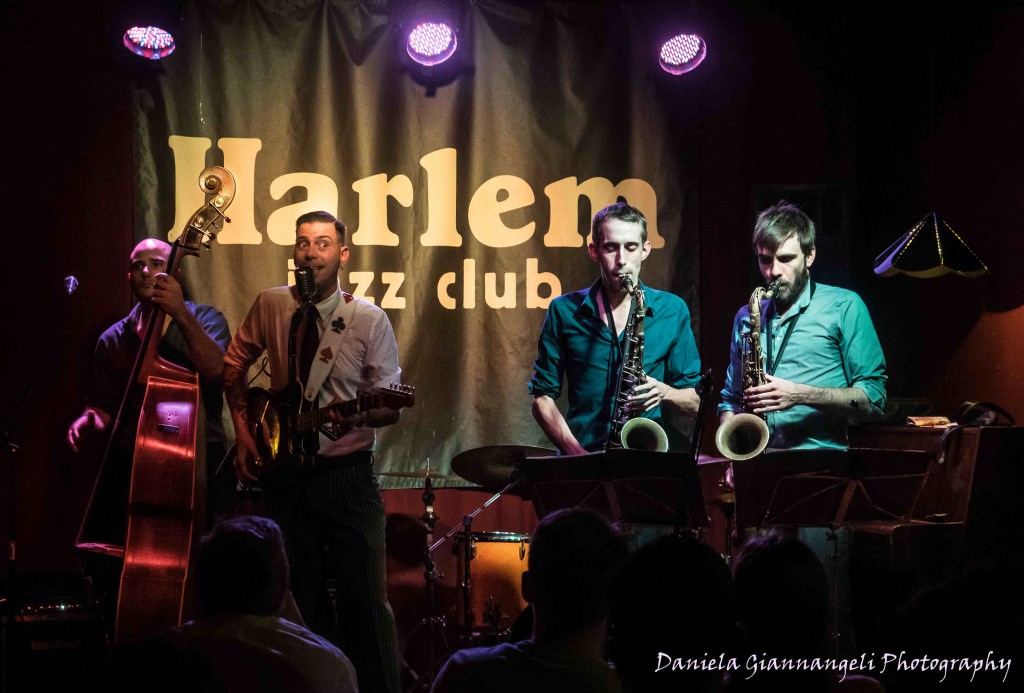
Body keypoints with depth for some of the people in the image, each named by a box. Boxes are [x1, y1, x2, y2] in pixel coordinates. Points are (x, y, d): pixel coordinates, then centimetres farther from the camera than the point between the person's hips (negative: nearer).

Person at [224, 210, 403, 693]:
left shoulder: (369, 320, -6)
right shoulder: (271, 305, 2)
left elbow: (390, 405, -3)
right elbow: (234, 365, 17)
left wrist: (356, 414, -24)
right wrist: (243, 432, 10)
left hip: (347, 472, -3)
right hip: (284, 472, 3)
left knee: (365, 598, -7)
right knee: (304, 598, 9)